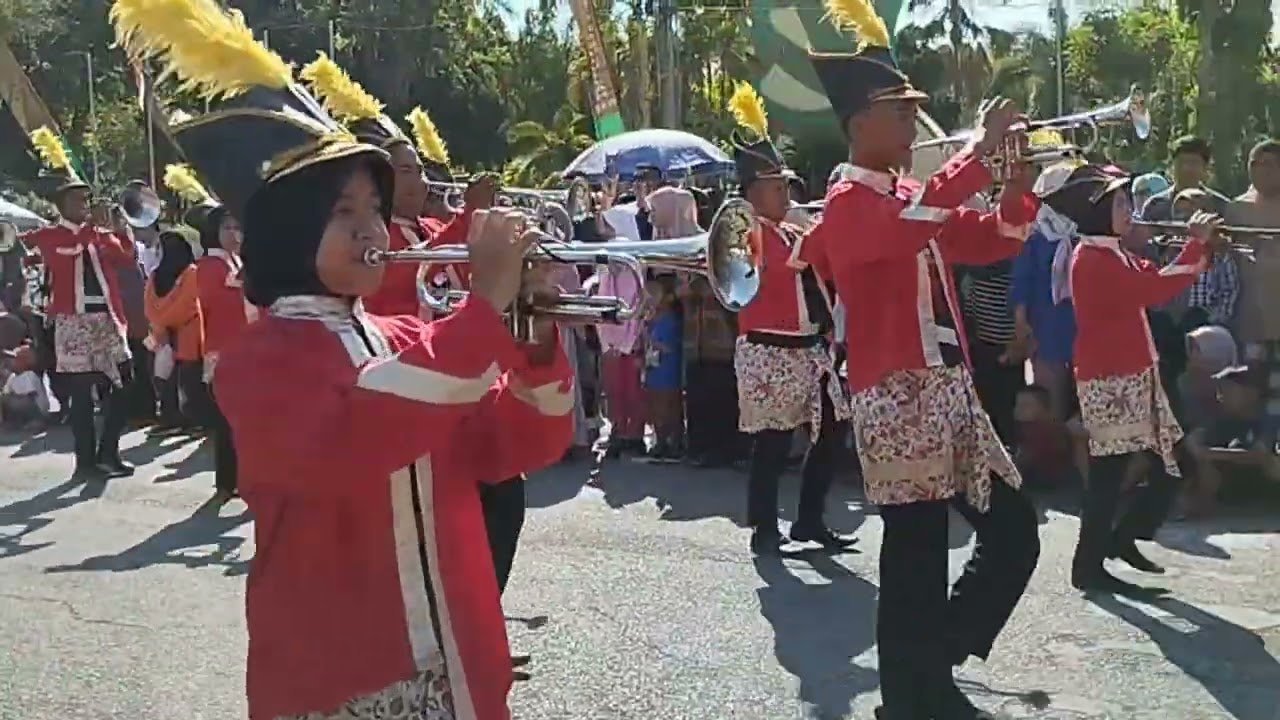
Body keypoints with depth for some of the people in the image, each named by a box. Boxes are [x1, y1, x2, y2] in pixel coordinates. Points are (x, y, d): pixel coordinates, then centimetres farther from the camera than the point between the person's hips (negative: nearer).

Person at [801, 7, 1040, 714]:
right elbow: (911, 227, -31)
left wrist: (1016, 178, 4)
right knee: (918, 557, -3)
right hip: (900, 397, -9)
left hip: (950, 388, 9)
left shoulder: (912, 195, 18)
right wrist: (979, 148, -23)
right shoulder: (850, 203, -9)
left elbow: (990, 242, 21)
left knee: (1013, 534, 13)